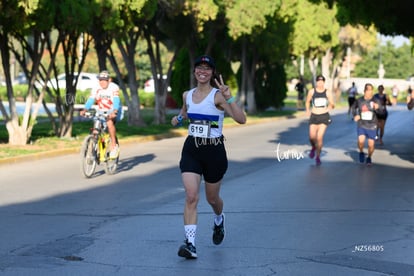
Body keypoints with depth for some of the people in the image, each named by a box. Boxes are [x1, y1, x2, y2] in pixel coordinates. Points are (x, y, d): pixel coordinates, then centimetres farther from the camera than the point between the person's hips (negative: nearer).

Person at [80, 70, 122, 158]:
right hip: (101, 111, 5)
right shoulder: (96, 89, -7)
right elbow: (90, 100, -15)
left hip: (113, 111, -5)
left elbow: (116, 101, -30)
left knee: (109, 122, -35)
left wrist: (114, 112, -48)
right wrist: (84, 110, -33)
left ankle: (114, 146, -24)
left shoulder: (114, 88, -18)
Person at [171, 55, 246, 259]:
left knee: (212, 198, 14)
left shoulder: (218, 96, -10)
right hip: (191, 150, 3)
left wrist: (229, 98, -32)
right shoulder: (187, 95, 5)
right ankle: (190, 244, -17)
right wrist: (179, 118, 10)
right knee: (191, 196, -15)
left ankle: (219, 220, 49)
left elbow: (241, 119, -22)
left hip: (214, 150, -3)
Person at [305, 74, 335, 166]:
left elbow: (333, 105, 5)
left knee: (319, 137, -10)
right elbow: (307, 102, 16)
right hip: (314, 116, 1)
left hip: (324, 116, -1)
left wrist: (331, 105, -19)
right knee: (312, 137, -7)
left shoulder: (327, 92, 0)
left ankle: (318, 157, 5)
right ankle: (313, 148, 29)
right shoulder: (312, 91, 1)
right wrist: (307, 110, -1)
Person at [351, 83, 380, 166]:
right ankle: (361, 153, 8)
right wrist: (355, 115, 2)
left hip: (371, 126, 0)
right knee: (361, 140, -21)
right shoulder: (359, 100, -2)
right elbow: (354, 107, 19)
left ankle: (369, 158, 31)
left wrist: (377, 108, -44)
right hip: (361, 125, 0)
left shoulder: (375, 101, -8)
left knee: (371, 144, 4)